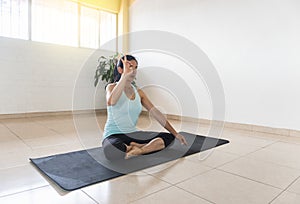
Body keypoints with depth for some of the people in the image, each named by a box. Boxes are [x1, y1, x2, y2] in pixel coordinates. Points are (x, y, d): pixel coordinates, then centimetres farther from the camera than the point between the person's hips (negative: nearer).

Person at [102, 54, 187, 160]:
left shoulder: (139, 92, 9)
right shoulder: (112, 87, -5)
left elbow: (156, 113, 5)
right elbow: (111, 101, -31)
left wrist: (175, 133, 1)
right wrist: (125, 75, -28)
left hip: (133, 134, 5)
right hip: (114, 135, -5)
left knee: (168, 138, -10)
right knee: (112, 150, -40)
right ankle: (136, 149, -12)